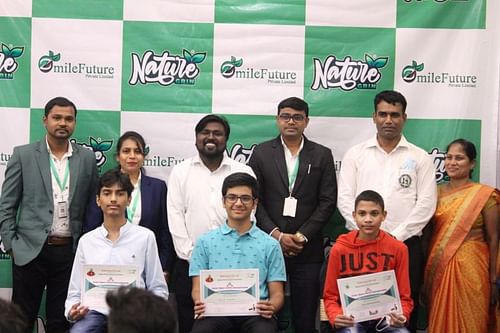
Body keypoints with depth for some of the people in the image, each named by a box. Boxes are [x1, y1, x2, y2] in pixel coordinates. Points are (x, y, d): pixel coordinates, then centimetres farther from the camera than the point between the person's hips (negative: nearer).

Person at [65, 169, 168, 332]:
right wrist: (72, 310, -5)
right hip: (95, 311, 2)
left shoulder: (145, 237, 8)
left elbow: (158, 289, 9)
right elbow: (75, 292, 17)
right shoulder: (86, 241, 15)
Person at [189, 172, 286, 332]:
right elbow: (198, 288, 9)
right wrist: (201, 304, -16)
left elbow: (277, 293, 10)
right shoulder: (206, 242, 13)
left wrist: (271, 307, -15)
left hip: (255, 313, 0)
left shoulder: (269, 245, 13)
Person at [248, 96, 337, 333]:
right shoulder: (261, 153, 6)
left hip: (307, 249, 0)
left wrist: (302, 236, -7)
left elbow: (328, 201, 2)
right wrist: (276, 235, -8)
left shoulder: (322, 155, 7)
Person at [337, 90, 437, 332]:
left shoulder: (420, 157, 7)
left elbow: (426, 204, -1)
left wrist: (396, 236, -9)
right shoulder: (355, 154, 9)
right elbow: (345, 199, 2)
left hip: (406, 244, 0)